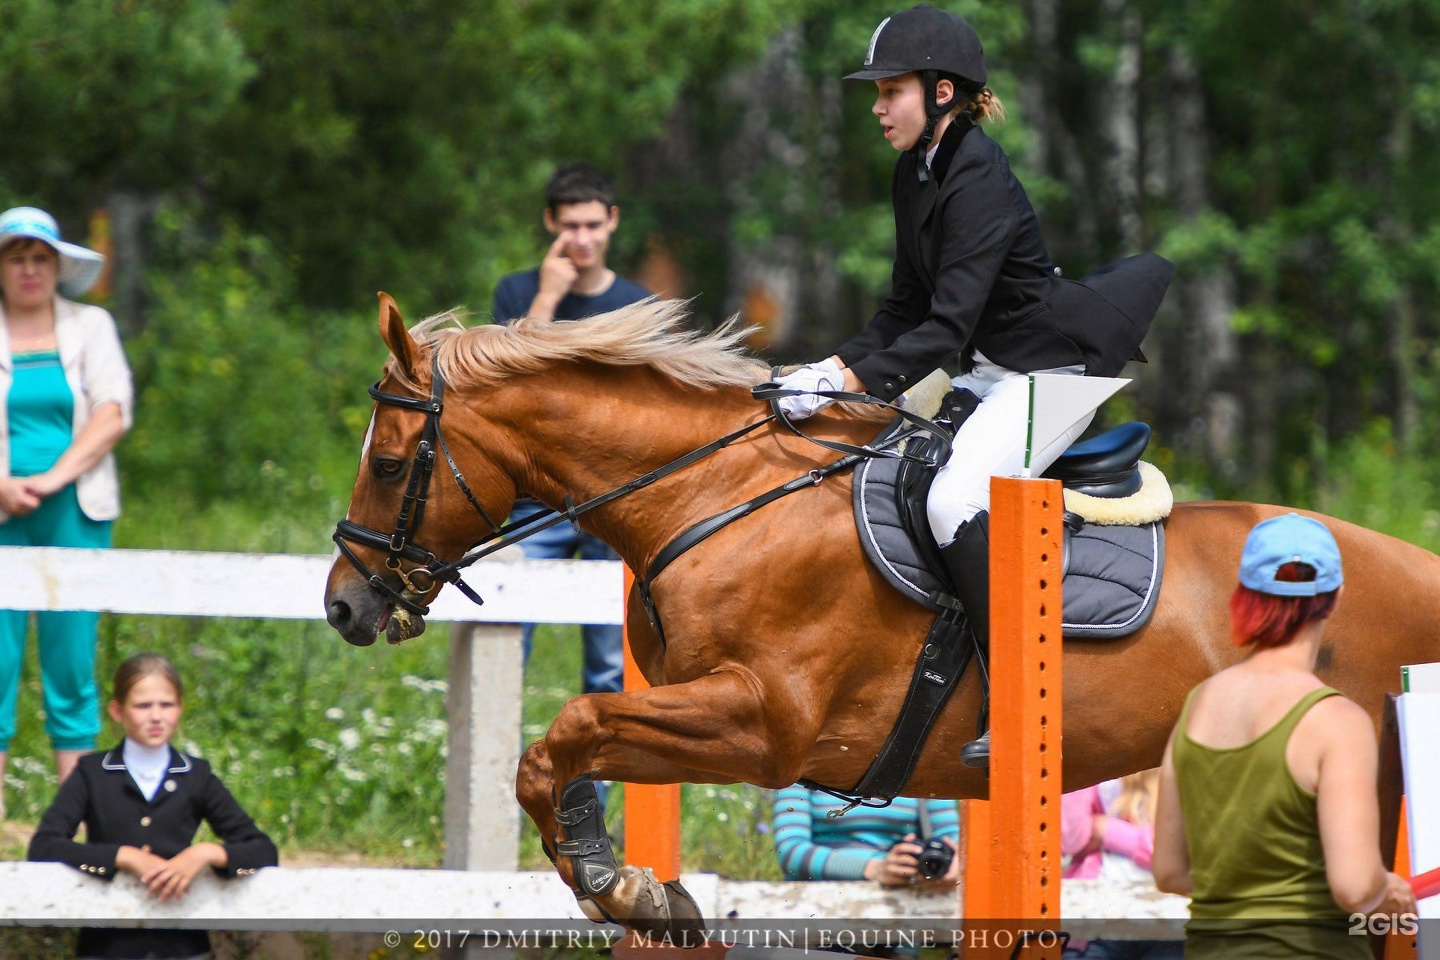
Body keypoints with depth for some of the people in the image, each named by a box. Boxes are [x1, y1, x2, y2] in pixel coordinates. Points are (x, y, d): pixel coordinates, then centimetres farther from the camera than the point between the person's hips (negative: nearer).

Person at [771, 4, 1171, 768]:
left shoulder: (979, 180, -22)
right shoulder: (915, 174, 8)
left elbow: (948, 326, -27)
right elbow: (907, 306, 13)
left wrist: (855, 382, -32)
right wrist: (837, 367, 0)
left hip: (1049, 373, -11)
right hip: (989, 373, 11)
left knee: (954, 500, -28)